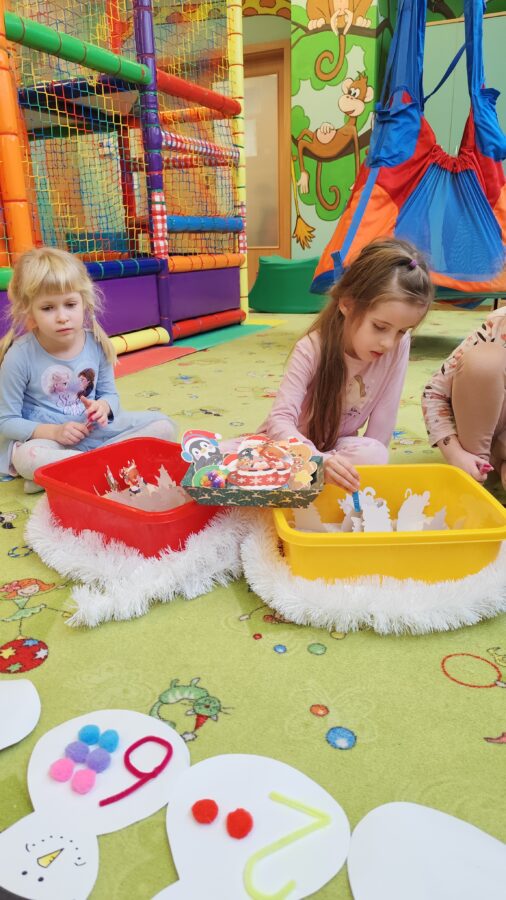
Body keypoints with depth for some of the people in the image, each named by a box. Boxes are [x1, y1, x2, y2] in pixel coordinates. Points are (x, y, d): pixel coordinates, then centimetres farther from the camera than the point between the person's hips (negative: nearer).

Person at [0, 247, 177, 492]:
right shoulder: (20, 356, -15)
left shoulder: (97, 344, -5)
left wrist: (103, 406, -16)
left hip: (94, 429, 5)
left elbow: (109, 393, 9)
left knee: (164, 426, -9)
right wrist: (53, 432, -22)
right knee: (26, 458, -39)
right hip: (46, 436, -4)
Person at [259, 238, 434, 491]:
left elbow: (384, 415, -13)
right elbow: (280, 419, -34)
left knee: (372, 456, -30)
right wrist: (319, 461, -51)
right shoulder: (312, 349, -26)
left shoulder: (399, 345, -18)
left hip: (337, 444, 3)